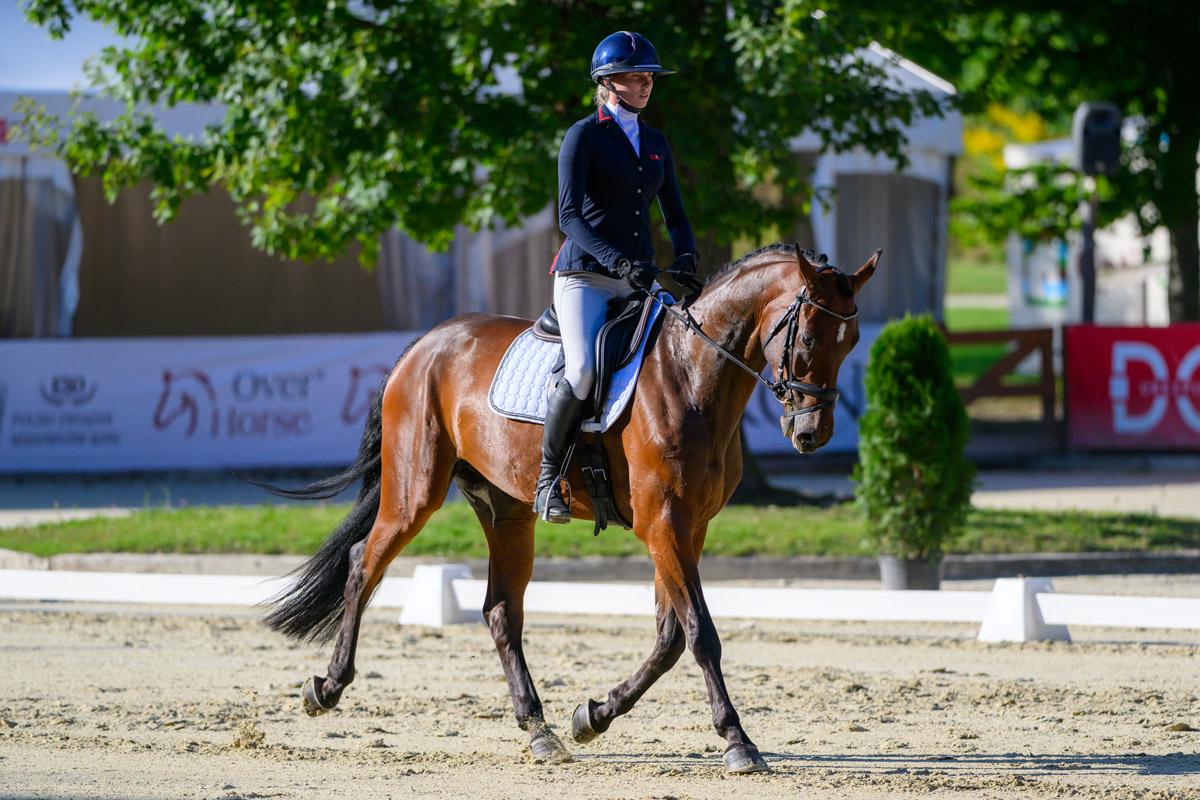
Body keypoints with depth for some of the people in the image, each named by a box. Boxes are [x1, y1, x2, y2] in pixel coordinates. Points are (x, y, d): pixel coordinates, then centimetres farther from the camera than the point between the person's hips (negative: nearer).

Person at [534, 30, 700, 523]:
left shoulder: (656, 144, 16)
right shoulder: (583, 137, -3)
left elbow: (675, 216, 19)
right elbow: (570, 216, -11)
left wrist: (685, 257, -3)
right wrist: (619, 260, -24)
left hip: (639, 280, 6)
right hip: (585, 275, -6)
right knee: (584, 369, -28)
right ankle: (549, 474, -11)